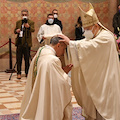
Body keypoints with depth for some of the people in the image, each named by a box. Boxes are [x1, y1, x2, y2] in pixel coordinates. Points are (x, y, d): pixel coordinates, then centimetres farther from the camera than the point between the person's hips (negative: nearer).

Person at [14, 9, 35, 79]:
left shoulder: (31, 22, 0)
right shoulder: (18, 22, 13)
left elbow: (33, 30, -17)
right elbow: (15, 31, 17)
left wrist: (28, 27, -39)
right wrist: (16, 31, -8)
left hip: (27, 42, -3)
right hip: (19, 42, 3)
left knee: (27, 59, 3)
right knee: (19, 59, 3)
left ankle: (27, 72, 14)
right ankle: (19, 73, 10)